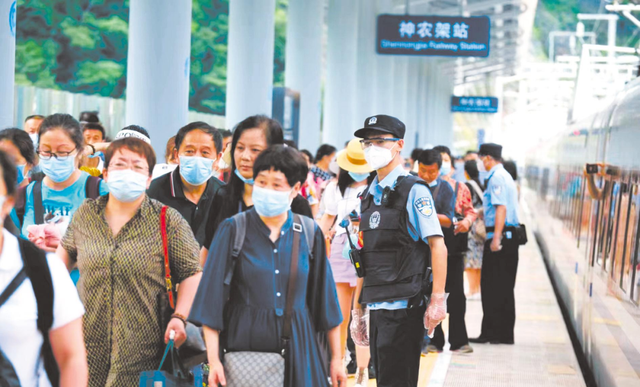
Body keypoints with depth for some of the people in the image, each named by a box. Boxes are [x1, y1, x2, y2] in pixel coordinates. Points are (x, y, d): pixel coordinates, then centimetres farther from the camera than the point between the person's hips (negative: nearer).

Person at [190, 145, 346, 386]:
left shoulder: (310, 233, 4)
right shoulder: (232, 229, -2)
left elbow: (324, 295, 9)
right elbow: (212, 293, -4)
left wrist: (337, 358, 8)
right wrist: (213, 359, -10)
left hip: (297, 346, 2)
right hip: (244, 343, -2)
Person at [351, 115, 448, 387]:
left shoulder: (413, 190, -7)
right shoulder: (370, 195, 15)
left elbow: (438, 246, -12)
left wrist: (437, 300, -18)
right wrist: (358, 303, 16)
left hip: (403, 306, -7)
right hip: (376, 307, 7)